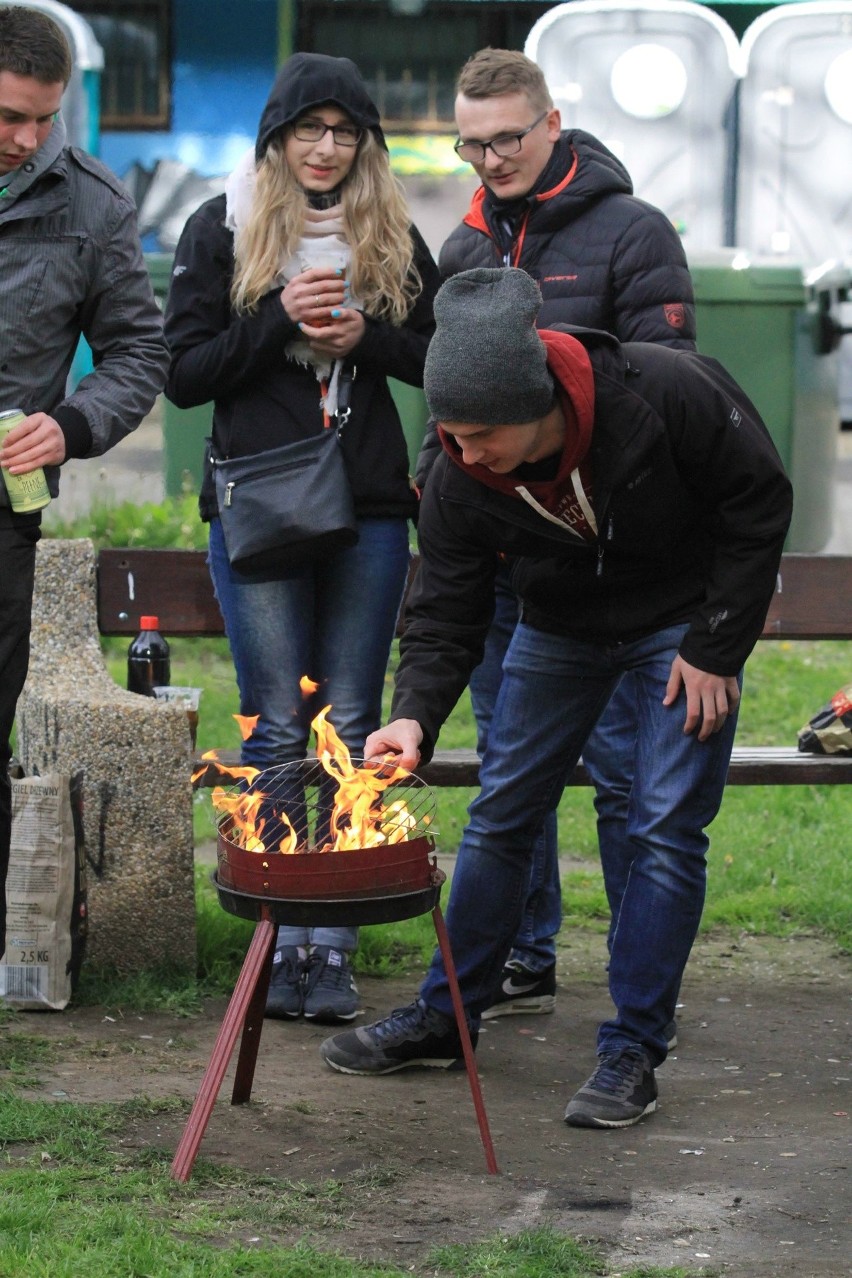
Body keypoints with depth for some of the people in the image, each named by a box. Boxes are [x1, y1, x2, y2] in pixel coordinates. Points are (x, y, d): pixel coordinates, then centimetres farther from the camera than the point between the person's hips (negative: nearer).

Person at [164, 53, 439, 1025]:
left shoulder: (393, 236, 10)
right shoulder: (222, 230, 3)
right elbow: (182, 374, -1)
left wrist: (367, 335, -6)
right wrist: (279, 319, -14)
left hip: (369, 510, 2)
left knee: (350, 728, 2)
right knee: (276, 728, -2)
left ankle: (332, 945, 5)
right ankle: (278, 940, 3)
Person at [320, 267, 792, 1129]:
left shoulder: (667, 395, -33)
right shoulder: (458, 482, -23)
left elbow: (759, 503, -19)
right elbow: (444, 619, -15)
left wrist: (715, 648, -18)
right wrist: (414, 716, -34)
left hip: (684, 622, -3)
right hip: (560, 628, 4)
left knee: (666, 827, -9)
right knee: (500, 814, 6)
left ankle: (631, 1052, -2)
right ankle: (446, 1016, 20)